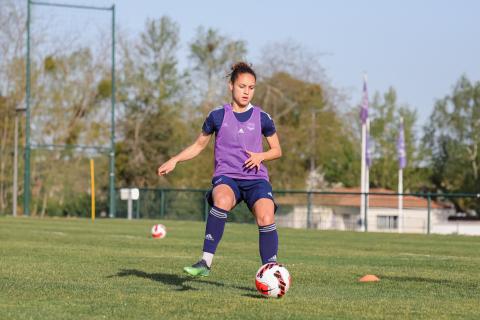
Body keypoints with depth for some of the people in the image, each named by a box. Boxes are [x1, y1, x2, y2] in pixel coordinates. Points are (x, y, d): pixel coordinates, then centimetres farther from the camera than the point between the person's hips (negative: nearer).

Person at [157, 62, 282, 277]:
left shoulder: (262, 118, 7)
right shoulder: (218, 116, 6)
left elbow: (277, 150, 17)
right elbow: (199, 145, 17)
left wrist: (260, 156, -5)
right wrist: (174, 160, 4)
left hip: (256, 178, 1)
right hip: (226, 177, -1)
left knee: (266, 218, -27)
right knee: (222, 200, -37)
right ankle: (206, 262, -34)